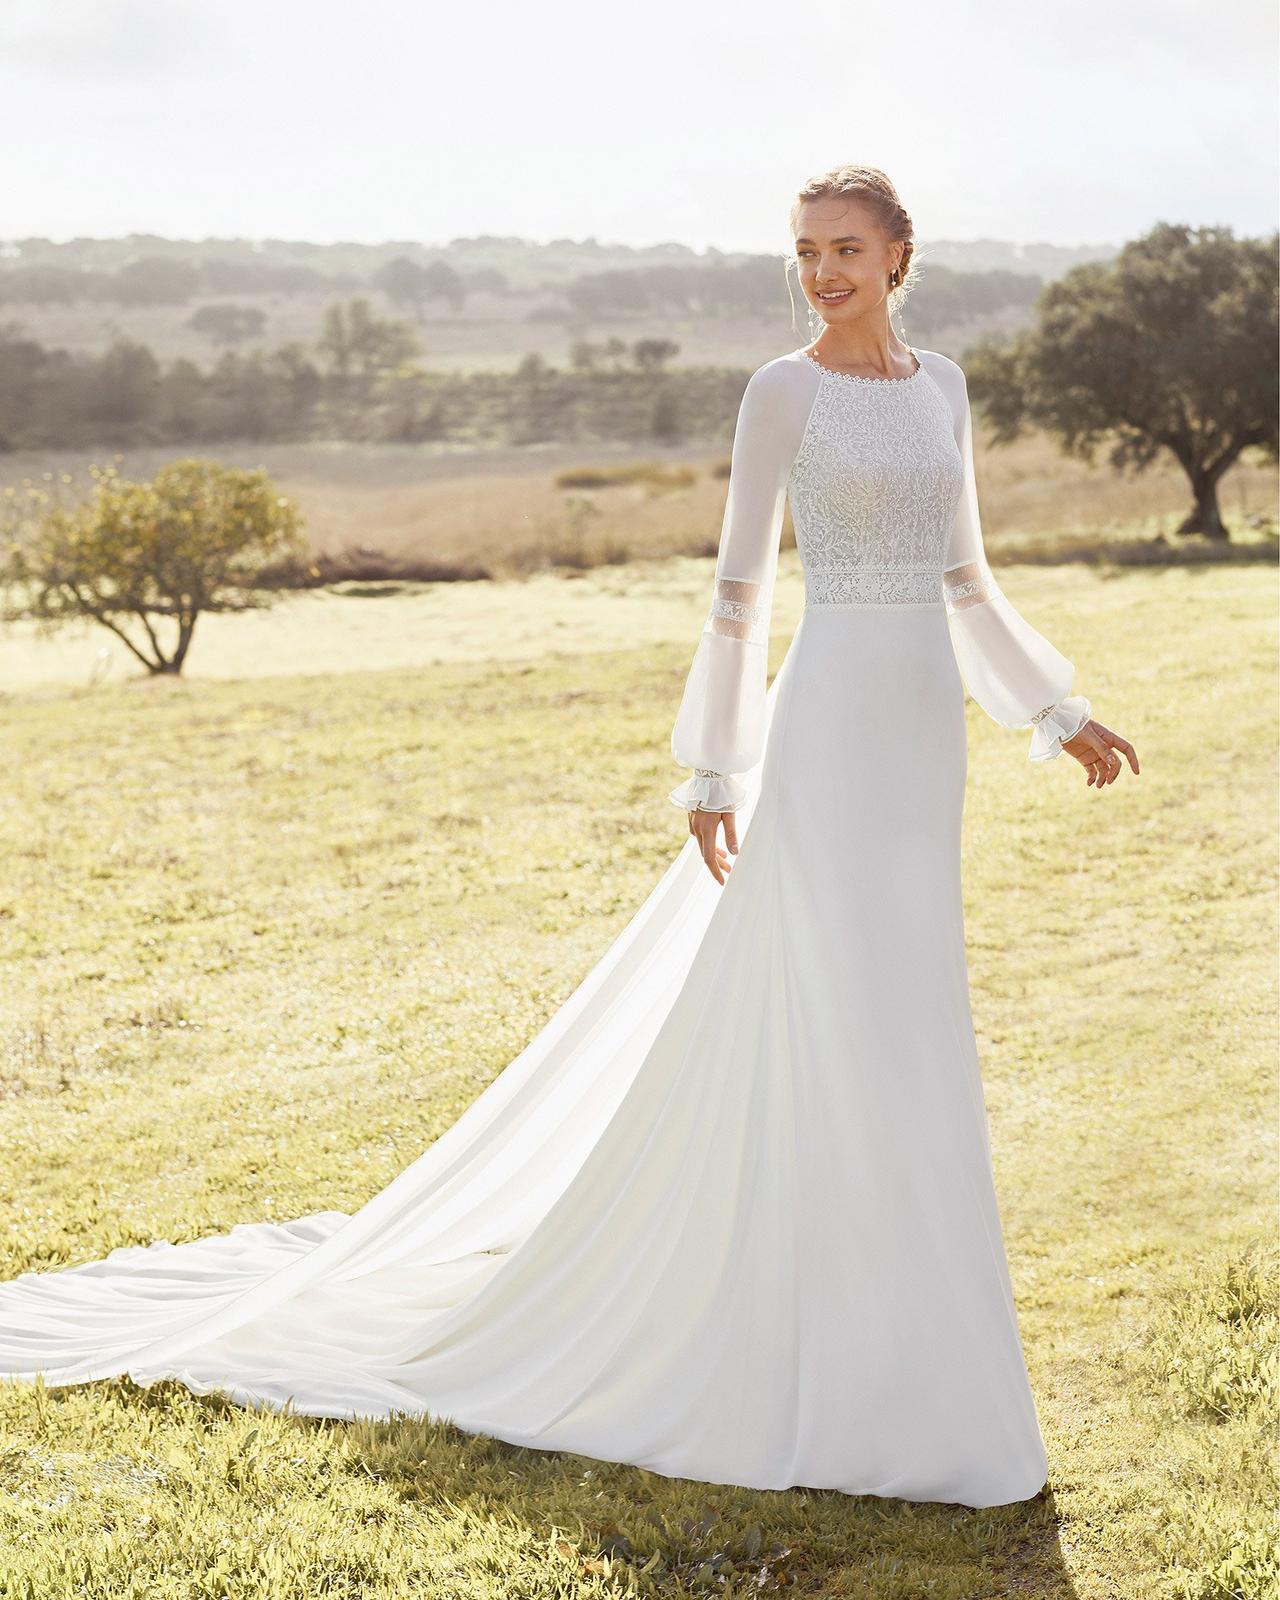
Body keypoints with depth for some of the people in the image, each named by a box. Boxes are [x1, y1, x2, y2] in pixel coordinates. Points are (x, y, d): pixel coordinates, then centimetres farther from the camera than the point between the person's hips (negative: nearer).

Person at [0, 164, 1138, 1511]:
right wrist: (710, 772, -8)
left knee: (881, 1033, 12)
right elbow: (736, 586, -5)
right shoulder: (780, 391, -5)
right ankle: (837, 1367, 5)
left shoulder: (942, 384, 13)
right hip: (829, 731, -7)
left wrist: (1060, 715, 15)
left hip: (924, 739, 7)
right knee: (841, 1039, -6)